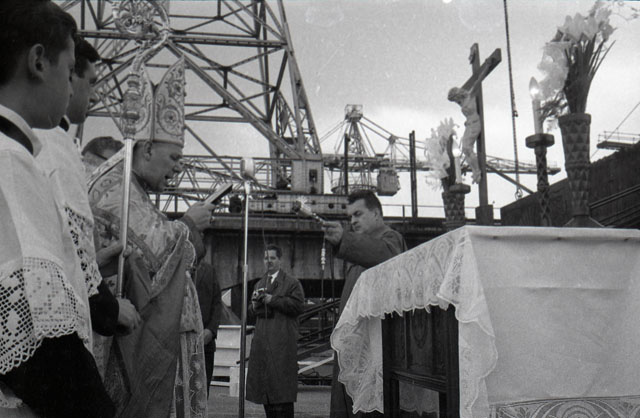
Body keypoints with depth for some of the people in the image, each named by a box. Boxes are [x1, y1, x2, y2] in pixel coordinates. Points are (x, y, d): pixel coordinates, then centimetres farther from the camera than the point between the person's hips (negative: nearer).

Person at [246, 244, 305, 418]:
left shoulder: (292, 283, 2)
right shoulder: (259, 284, 21)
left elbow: (298, 306, -13)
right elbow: (252, 314, 25)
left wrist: (273, 300, -13)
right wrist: (254, 306, 2)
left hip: (282, 344, -6)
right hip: (261, 342, 6)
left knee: (282, 387, -7)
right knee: (263, 386, 9)